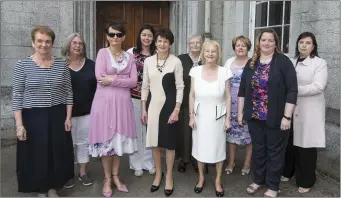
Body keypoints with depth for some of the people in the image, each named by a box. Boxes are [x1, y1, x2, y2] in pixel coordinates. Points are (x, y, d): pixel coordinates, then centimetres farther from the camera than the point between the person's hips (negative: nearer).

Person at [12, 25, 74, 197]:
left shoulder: (62, 65, 1)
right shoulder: (22, 65, -5)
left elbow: (68, 93, 5)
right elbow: (17, 96, -6)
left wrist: (68, 117, 0)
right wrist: (19, 124, -11)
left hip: (57, 117, 2)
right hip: (33, 118, -2)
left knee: (57, 154, 11)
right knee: (36, 156, 8)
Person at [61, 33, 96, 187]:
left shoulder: (91, 65, 4)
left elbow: (98, 86, 5)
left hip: (87, 111, 2)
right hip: (66, 112, -2)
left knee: (84, 142, 11)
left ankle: (83, 173, 25)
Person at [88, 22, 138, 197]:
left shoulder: (129, 56, 8)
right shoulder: (103, 52, -1)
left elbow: (134, 82, -2)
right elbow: (100, 78, -14)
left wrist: (113, 79, -11)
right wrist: (123, 78, -11)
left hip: (123, 103, 3)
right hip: (105, 102, -3)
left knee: (120, 139, 10)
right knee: (106, 140, 4)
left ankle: (115, 176, 27)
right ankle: (107, 178, 20)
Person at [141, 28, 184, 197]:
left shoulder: (176, 62, -6)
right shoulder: (148, 61, 3)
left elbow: (180, 87, -6)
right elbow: (145, 86, 7)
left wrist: (176, 110, -12)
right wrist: (143, 109, 4)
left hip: (169, 105, -3)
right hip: (152, 105, 3)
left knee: (169, 141, 6)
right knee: (154, 140, 12)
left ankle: (169, 176, 24)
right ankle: (158, 173, 32)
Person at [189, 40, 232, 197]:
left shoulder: (224, 72, -7)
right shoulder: (195, 71, -5)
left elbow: (228, 97, -2)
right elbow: (192, 95, 1)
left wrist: (228, 118, -3)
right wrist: (191, 116, -1)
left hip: (217, 116, -1)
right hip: (200, 115, 1)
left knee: (218, 148, 10)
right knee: (200, 147, 13)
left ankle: (218, 180, 30)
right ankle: (201, 177, 34)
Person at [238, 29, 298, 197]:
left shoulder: (283, 62, -7)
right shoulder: (251, 63, 7)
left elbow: (292, 91, -11)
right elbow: (242, 90, 10)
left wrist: (287, 116, -14)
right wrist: (240, 112, 7)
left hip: (276, 118, -4)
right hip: (254, 117, 4)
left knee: (275, 152, 9)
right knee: (258, 150, 16)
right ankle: (258, 180, 34)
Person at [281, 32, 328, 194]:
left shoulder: (320, 63, -3)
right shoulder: (291, 62, 9)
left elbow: (318, 87, -15)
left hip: (309, 111, -4)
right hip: (291, 109, 4)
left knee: (306, 145, 4)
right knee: (290, 142, 10)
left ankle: (305, 181, 19)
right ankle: (287, 172, 30)